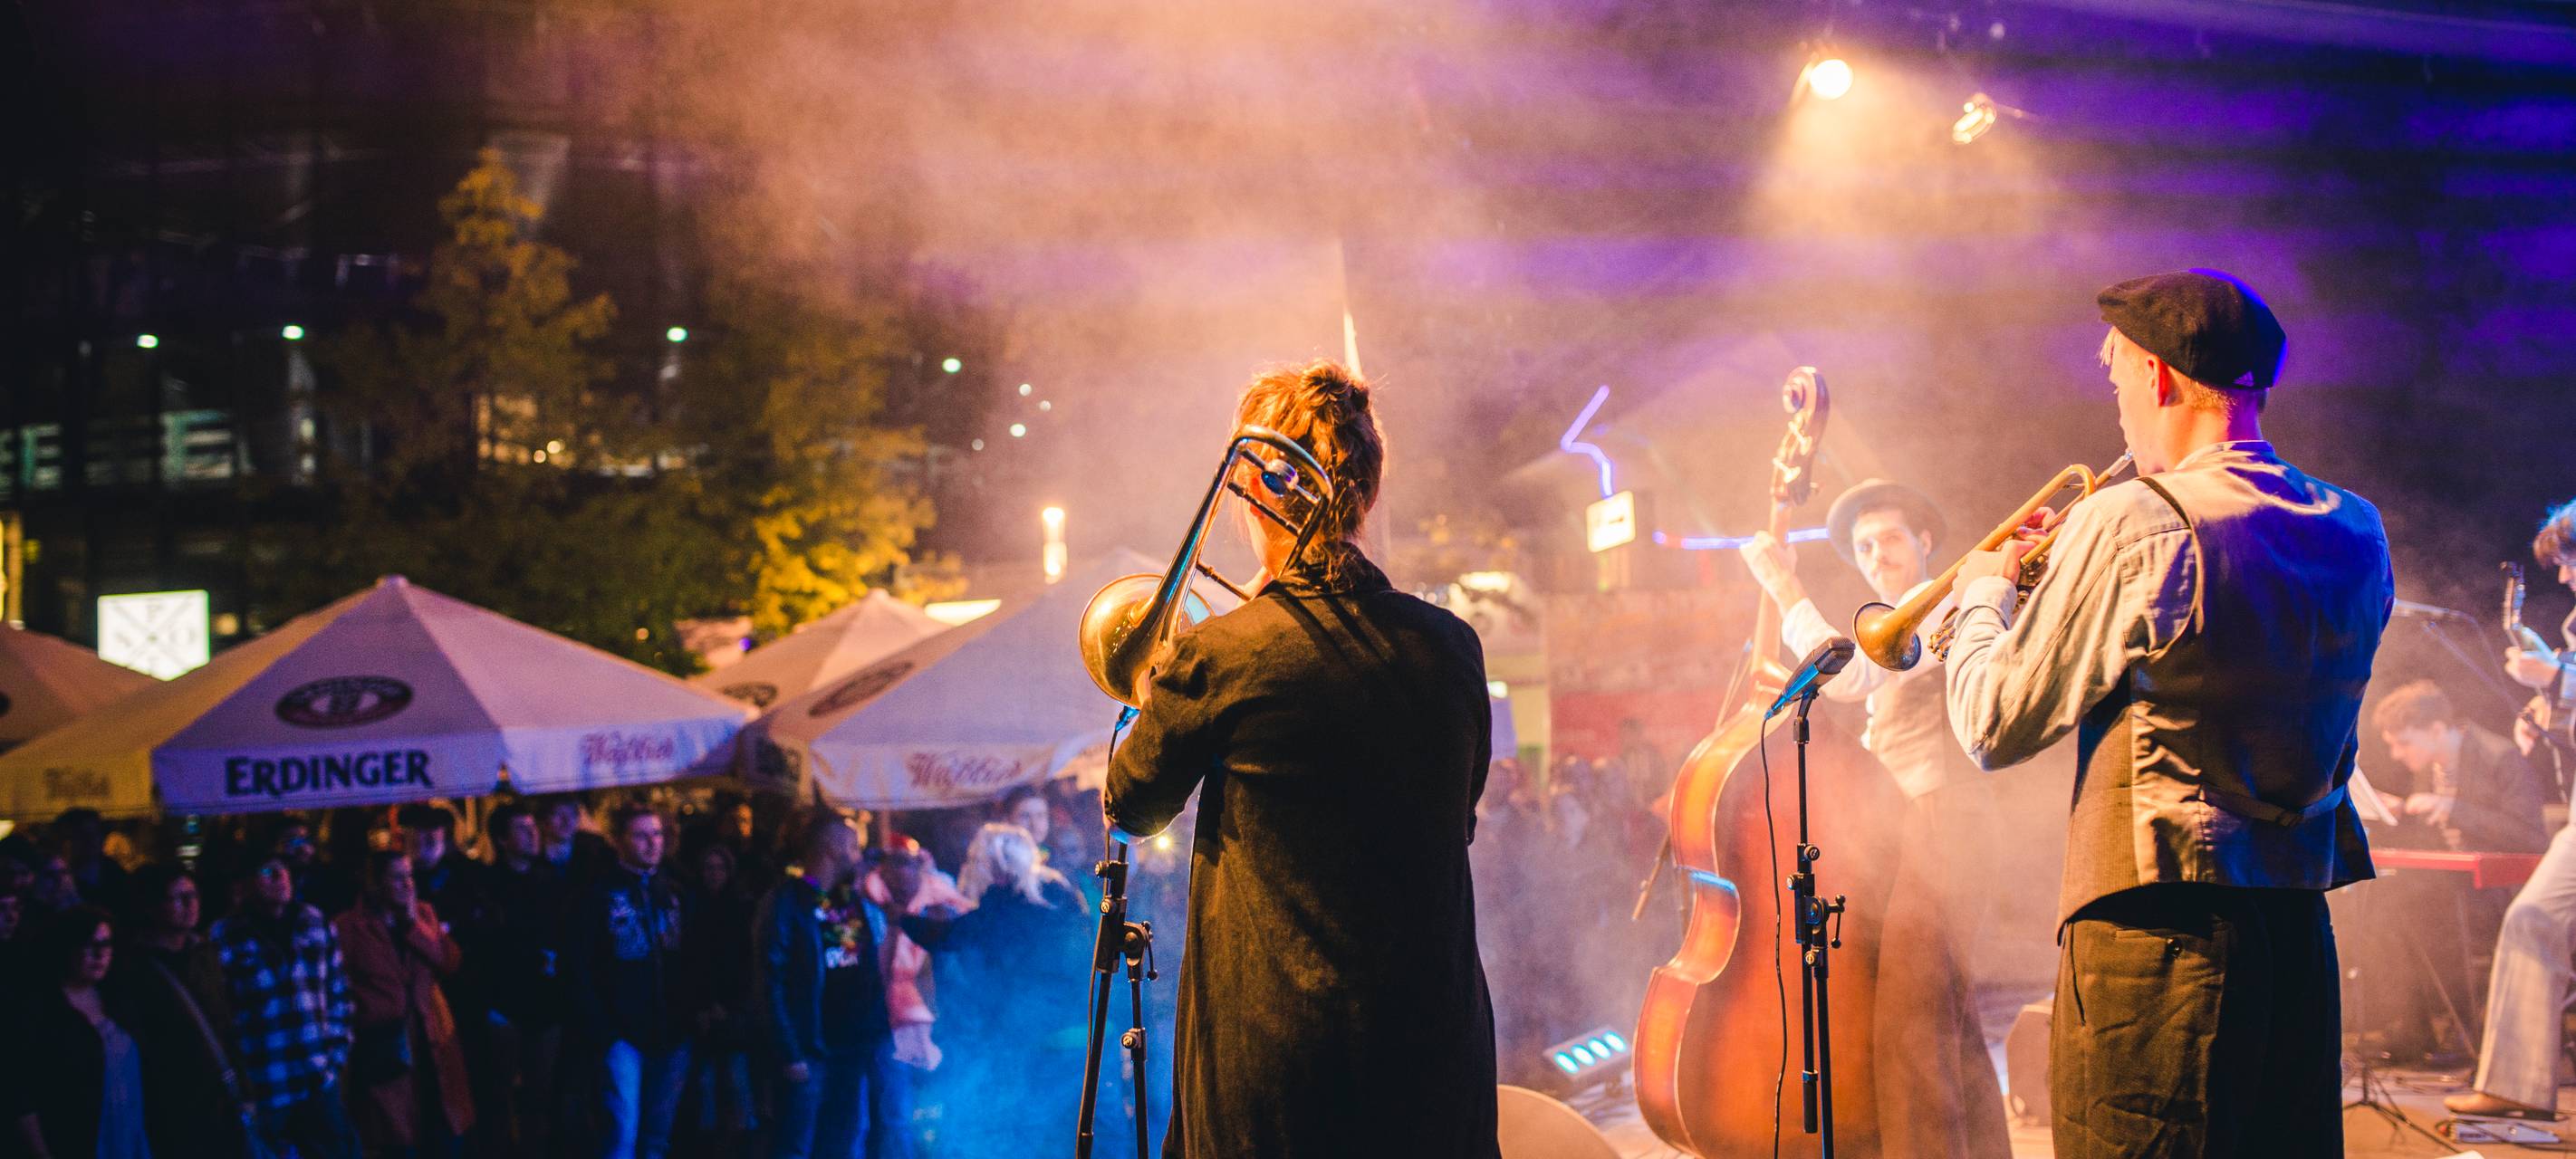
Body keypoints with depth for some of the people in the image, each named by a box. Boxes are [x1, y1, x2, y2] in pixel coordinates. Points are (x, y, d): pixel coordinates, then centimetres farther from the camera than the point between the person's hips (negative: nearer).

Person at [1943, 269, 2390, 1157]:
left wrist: (1986, 592, 10)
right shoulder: (2357, 533, 8)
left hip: (2154, 939, -7)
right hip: (2301, 939, 7)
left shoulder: (2130, 526, -14)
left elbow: (1995, 729, -7)